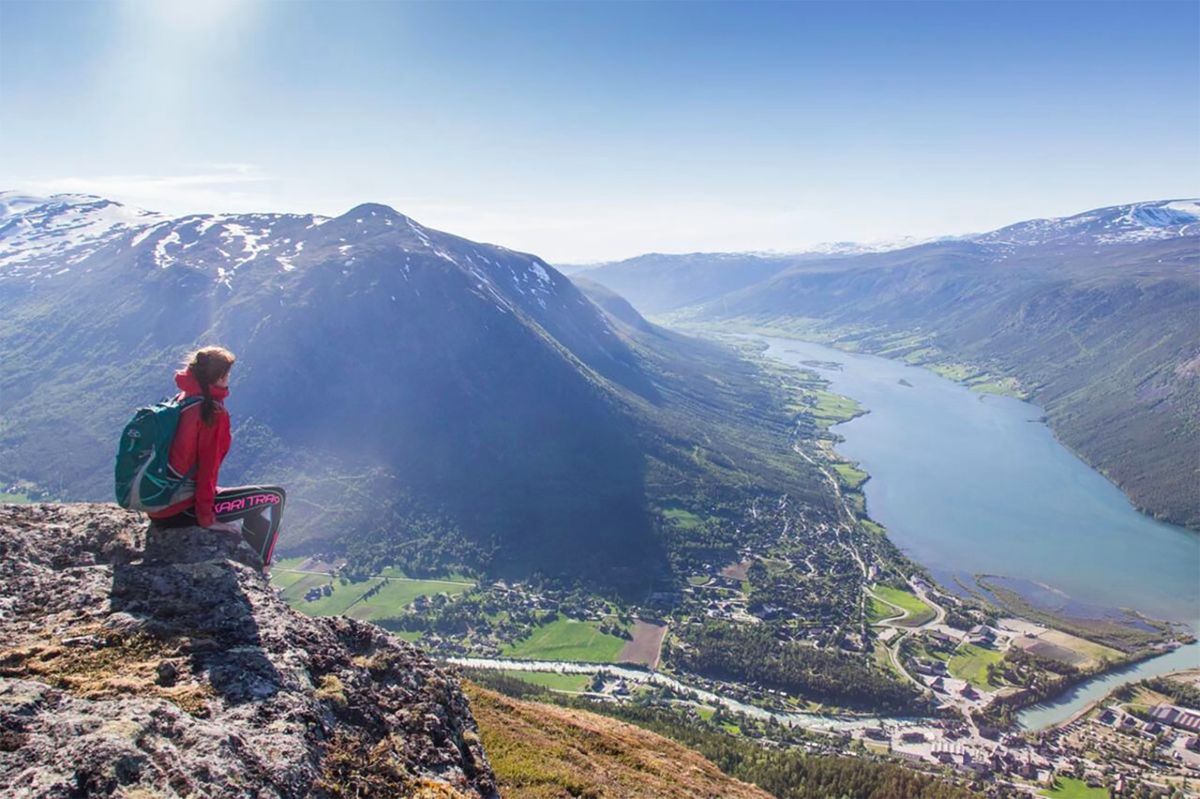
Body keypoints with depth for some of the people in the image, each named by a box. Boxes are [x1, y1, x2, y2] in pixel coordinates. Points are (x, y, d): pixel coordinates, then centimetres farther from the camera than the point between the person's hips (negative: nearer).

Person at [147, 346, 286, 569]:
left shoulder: (179, 400, 7)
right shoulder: (214, 413, -17)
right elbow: (209, 468, -18)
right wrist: (206, 518, -11)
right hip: (181, 511, -9)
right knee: (274, 497, 1)